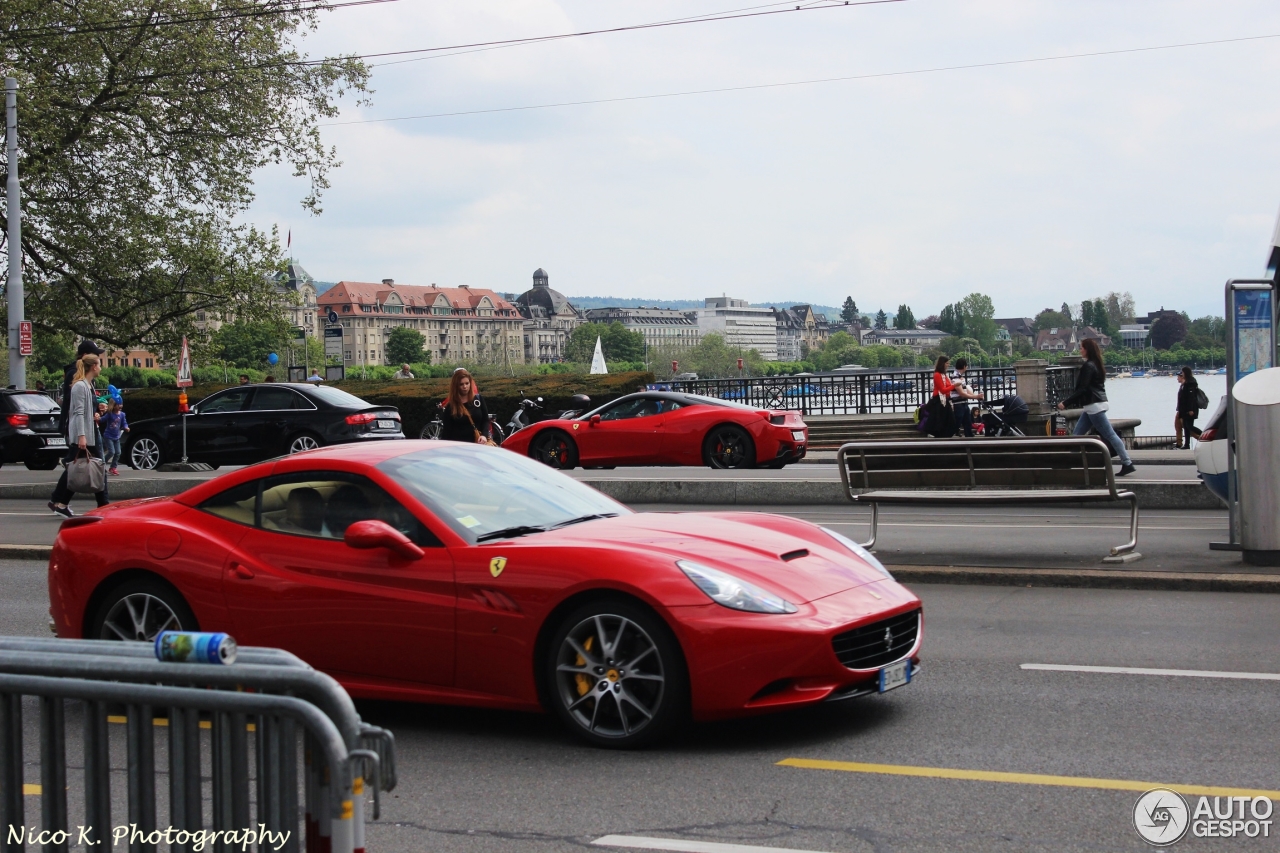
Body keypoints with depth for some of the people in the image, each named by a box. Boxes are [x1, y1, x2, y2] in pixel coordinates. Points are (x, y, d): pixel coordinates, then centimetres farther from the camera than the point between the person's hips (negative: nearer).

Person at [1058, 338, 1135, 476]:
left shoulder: (1088, 366, -15)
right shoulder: (1096, 365, 15)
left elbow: (1082, 389, -20)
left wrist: (1065, 403, -18)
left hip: (1094, 406, -11)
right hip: (1093, 406, 11)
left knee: (1109, 435, -8)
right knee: (1077, 435, 10)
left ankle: (1127, 464, -6)